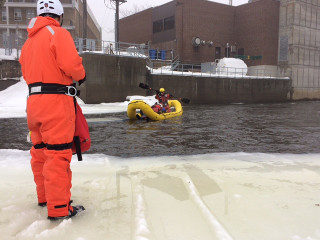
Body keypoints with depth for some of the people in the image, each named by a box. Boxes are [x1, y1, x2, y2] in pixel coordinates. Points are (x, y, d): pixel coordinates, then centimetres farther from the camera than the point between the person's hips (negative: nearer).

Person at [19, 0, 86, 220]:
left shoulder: (29, 41, 19)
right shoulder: (58, 33, -6)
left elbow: (26, 71, 20)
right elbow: (71, 64, -18)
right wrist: (81, 75, 1)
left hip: (34, 100, 8)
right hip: (56, 101, -8)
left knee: (41, 151, 15)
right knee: (58, 153, -7)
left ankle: (45, 196, 29)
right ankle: (58, 208, -3)